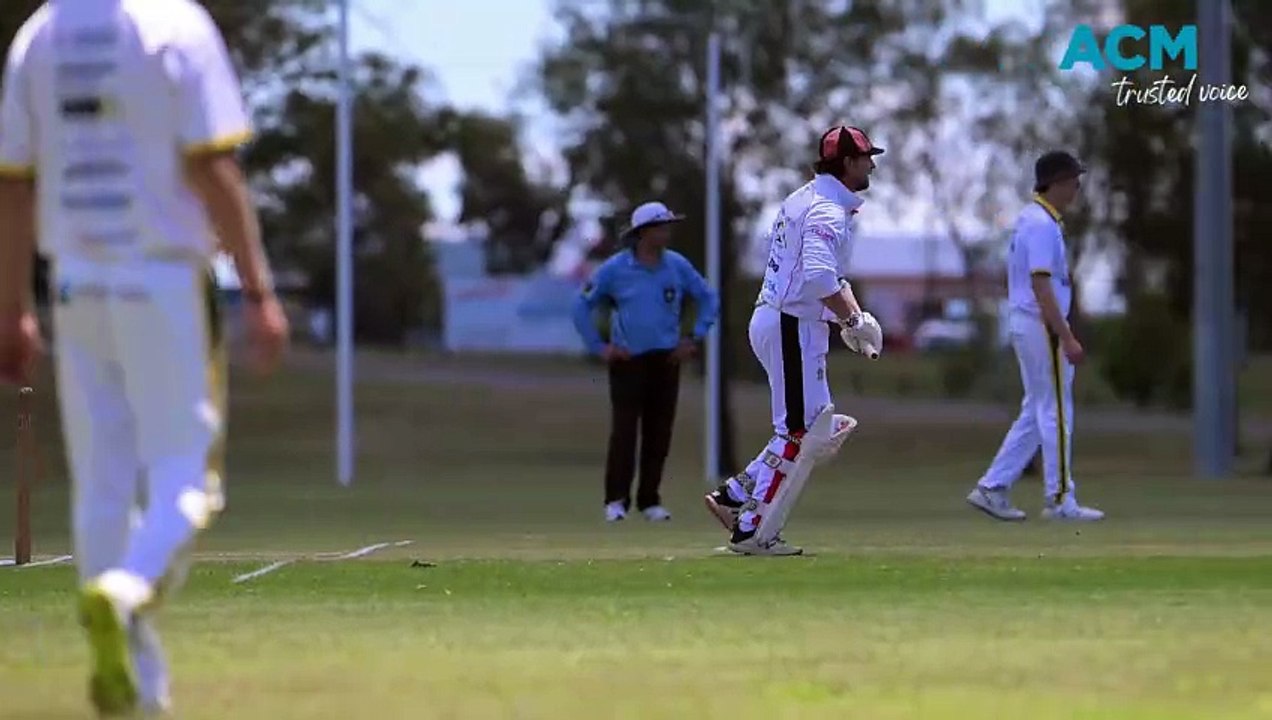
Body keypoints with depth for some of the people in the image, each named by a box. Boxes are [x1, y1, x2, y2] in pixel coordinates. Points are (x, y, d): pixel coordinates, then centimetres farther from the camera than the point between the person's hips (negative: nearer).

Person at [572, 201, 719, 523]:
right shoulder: (614, 268, -4)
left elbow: (709, 298, 14)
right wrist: (599, 348, -3)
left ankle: (650, 501, 10)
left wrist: (695, 339, 6)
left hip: (666, 360, 3)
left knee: (659, 433, 3)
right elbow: (582, 306, 2)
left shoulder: (677, 266, 4)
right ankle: (616, 500, -4)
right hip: (628, 361, -3)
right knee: (623, 430, -9)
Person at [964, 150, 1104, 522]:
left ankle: (993, 488, 11)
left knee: (1037, 412, 14)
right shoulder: (1043, 224, -17)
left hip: (1025, 323, 10)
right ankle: (1060, 500, 2)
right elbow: (1040, 286, -23)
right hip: (1042, 325, -10)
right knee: (1056, 413, -3)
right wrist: (1067, 338, -25)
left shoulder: (1030, 218, 14)